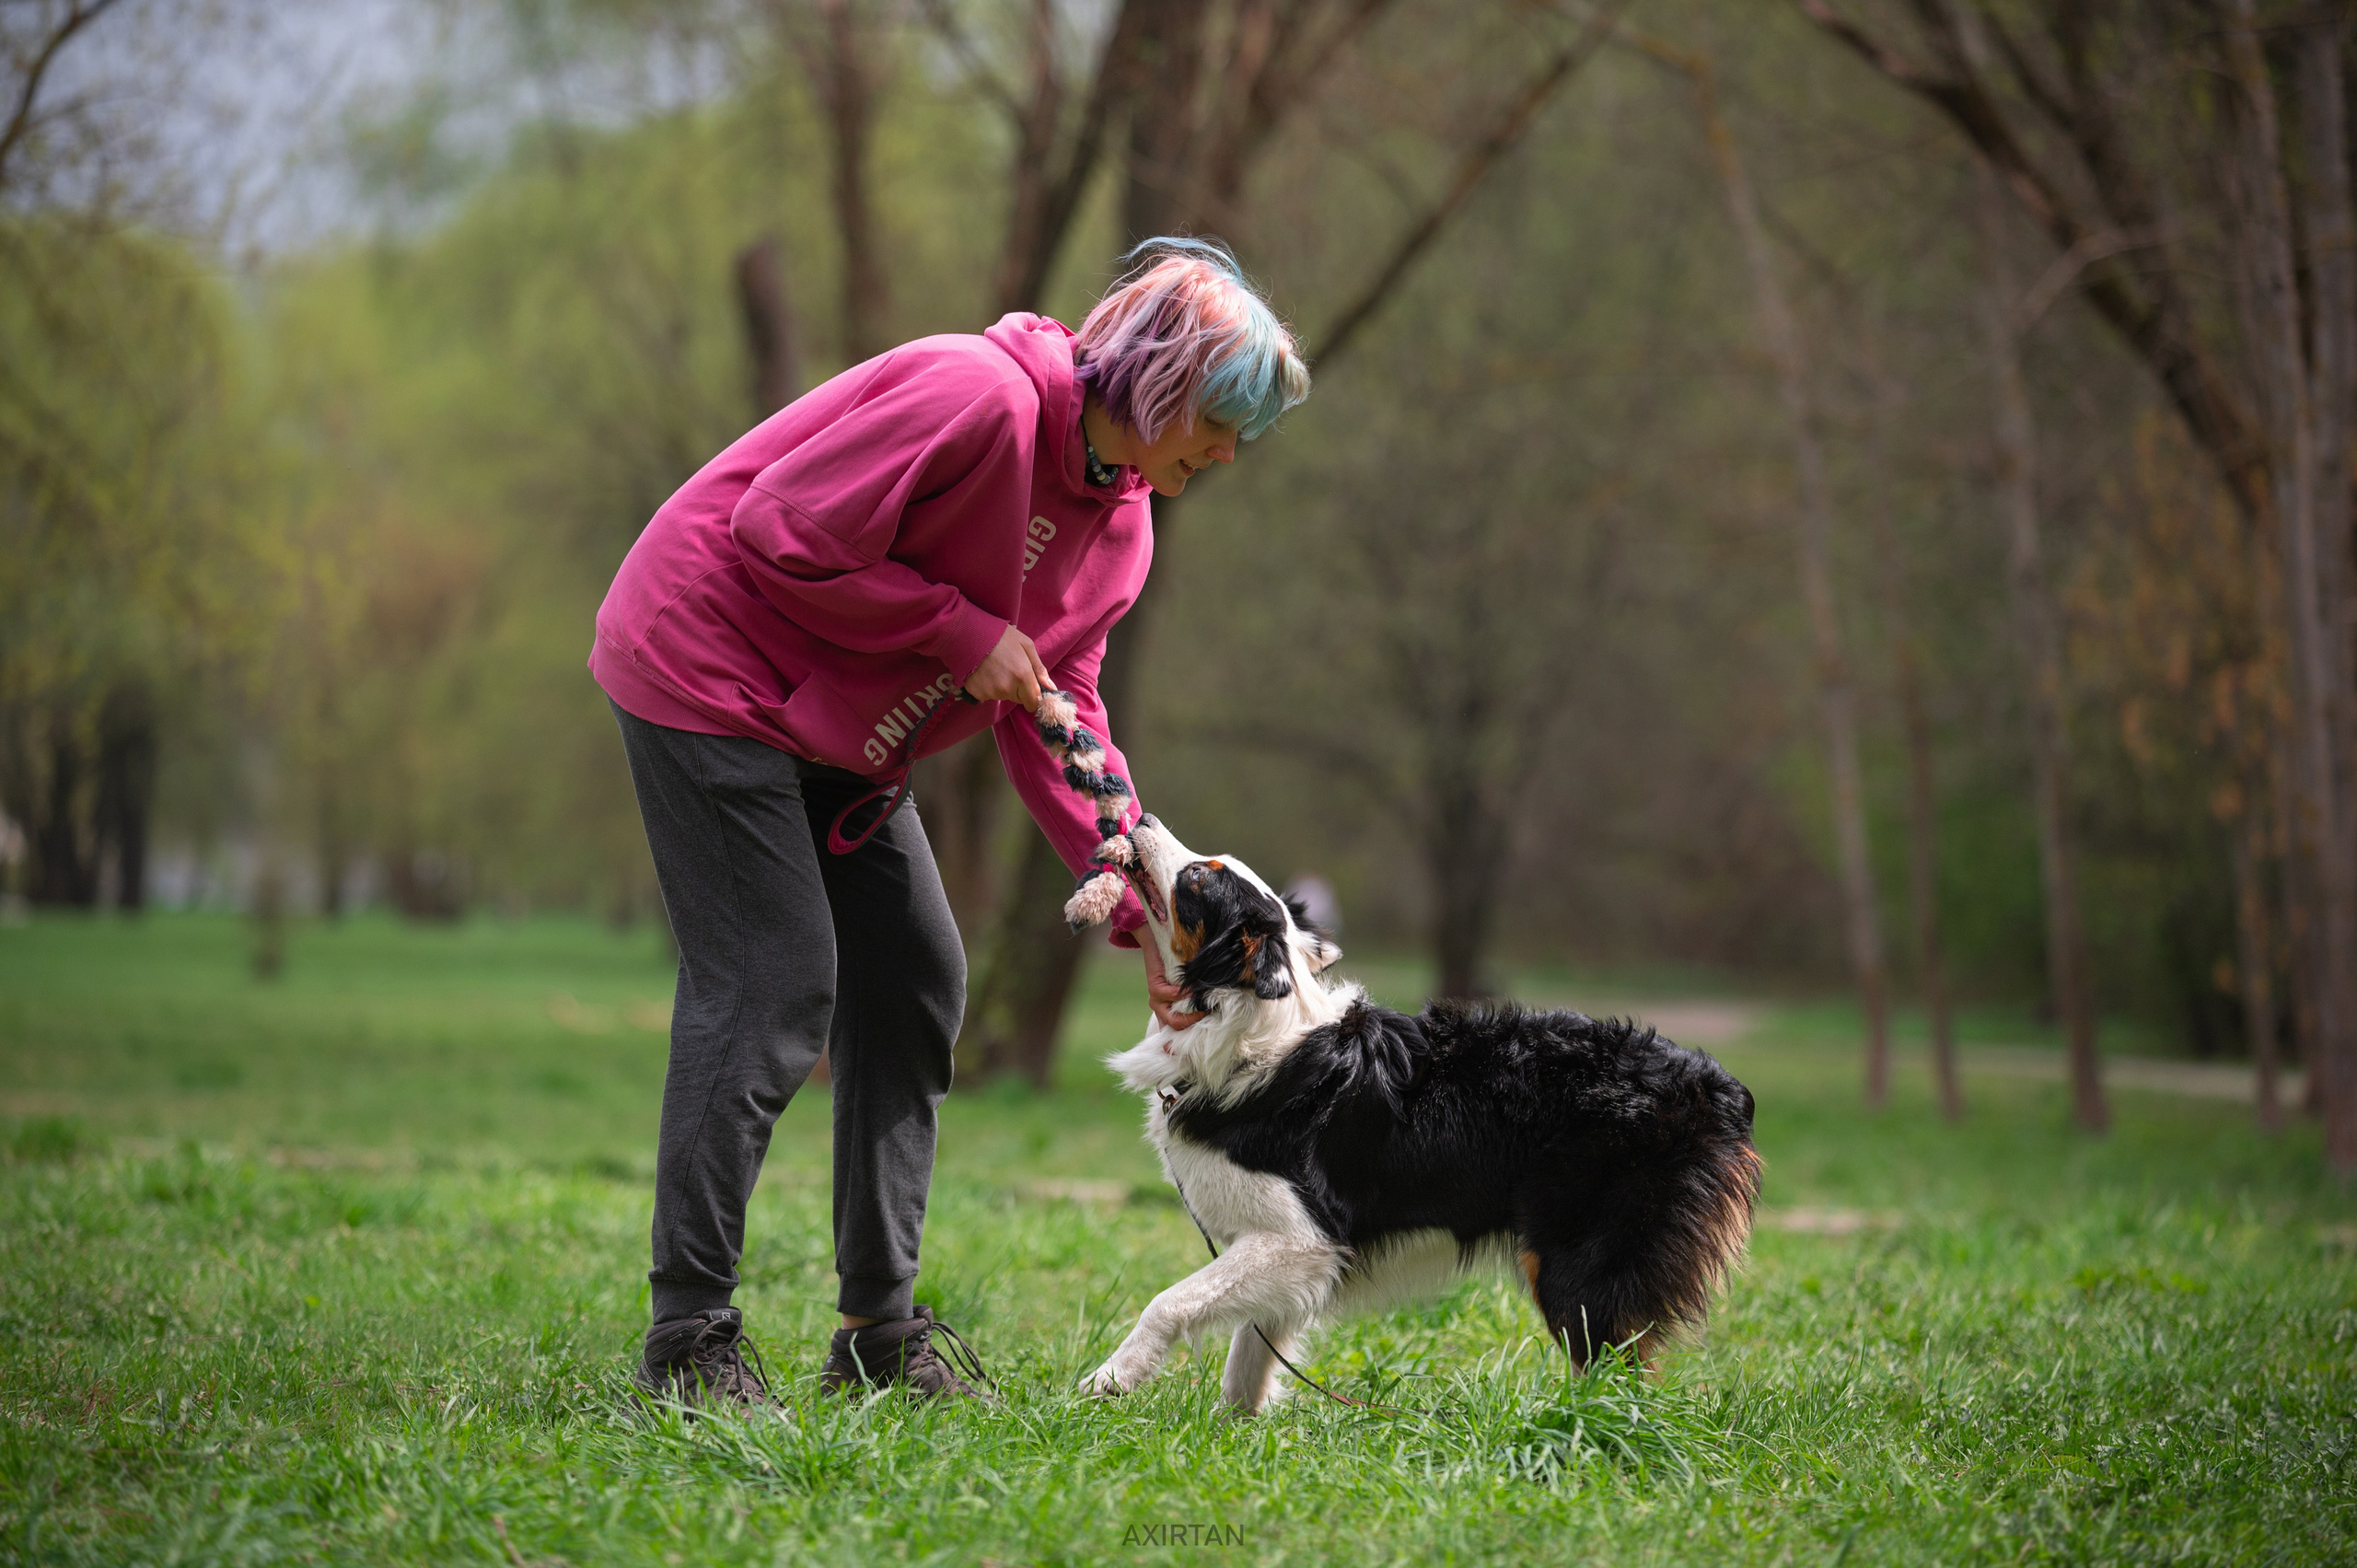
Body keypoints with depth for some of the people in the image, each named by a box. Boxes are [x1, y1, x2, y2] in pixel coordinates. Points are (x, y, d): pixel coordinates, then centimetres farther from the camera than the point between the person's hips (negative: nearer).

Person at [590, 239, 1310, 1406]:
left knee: (914, 982, 7)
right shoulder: (978, 394, -25)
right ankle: (690, 1341, -7)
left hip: (838, 739, 10)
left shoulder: (1121, 528, 4)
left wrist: (1146, 911, -5)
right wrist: (962, 631, -21)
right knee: (771, 986, -13)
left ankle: (881, 1333, 14)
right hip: (710, 672, -10)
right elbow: (783, 534, -26)